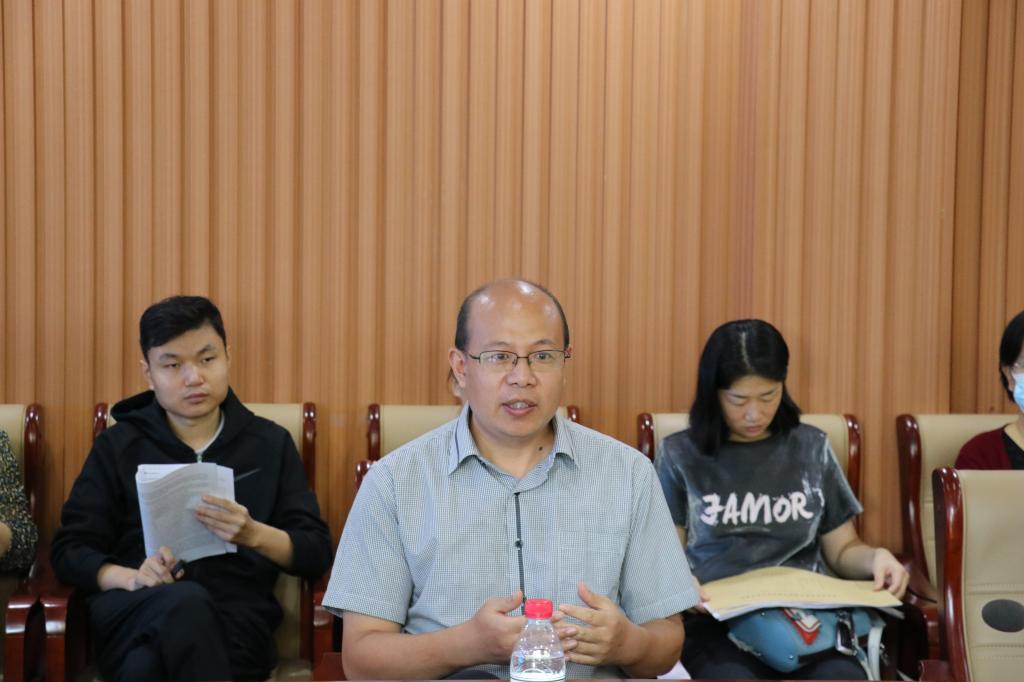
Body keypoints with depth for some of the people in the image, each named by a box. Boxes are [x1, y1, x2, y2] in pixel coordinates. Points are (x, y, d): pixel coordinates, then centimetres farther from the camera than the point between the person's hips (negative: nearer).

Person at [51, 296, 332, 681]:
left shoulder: (270, 443, 16)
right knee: (186, 601, -37)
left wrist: (255, 535, -12)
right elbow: (70, 551, 9)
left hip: (234, 619, -1)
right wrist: (132, 578, -12)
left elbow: (316, 554, 10)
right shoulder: (117, 445, 16)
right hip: (131, 615, 1)